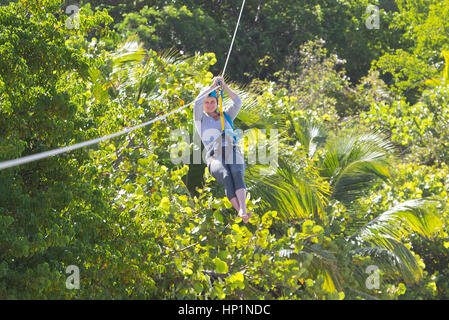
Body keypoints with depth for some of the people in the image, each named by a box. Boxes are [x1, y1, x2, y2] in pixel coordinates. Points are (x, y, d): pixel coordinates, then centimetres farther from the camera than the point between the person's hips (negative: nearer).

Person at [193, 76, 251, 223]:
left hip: (234, 155, 2)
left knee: (237, 175, -33)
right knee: (226, 177, -35)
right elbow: (197, 103, 4)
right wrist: (212, 86, 10)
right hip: (215, 157, -2)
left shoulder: (226, 116, 30)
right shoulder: (200, 118, 23)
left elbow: (238, 103, 15)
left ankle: (243, 210, -55)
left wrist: (224, 86, 15)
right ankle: (242, 215, -50)